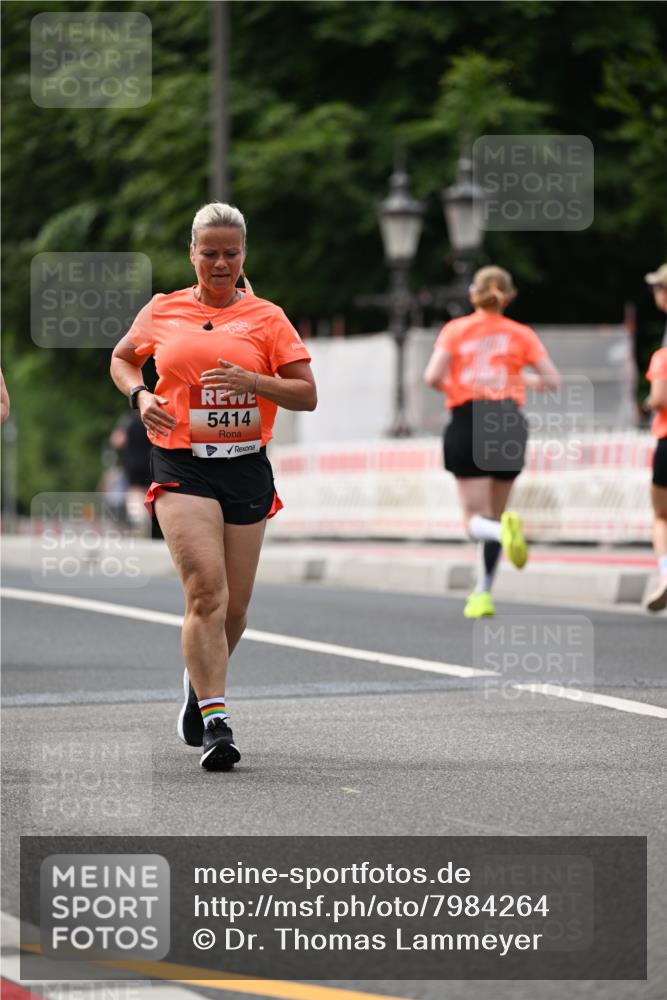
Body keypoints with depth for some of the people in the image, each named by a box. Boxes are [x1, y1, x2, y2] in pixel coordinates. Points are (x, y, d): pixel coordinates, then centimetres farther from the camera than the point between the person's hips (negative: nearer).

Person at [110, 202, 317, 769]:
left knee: (235, 604, 8)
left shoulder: (266, 317, 5)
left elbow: (307, 394, 3)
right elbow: (122, 359, 25)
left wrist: (251, 380, -14)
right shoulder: (163, 311, 8)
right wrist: (139, 396, 4)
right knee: (206, 589, -19)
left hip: (247, 467, 2)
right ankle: (215, 721, -20)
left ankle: (200, 679, 38)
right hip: (182, 466, -2)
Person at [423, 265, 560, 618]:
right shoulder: (520, 334, 7)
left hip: (467, 422, -2)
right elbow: (552, 380, 2)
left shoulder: (454, 330, 4)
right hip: (509, 423, 2)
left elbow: (433, 377, -8)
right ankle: (483, 594, 16)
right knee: (493, 516, 15)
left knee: (477, 521, -3)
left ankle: (505, 529, -37)